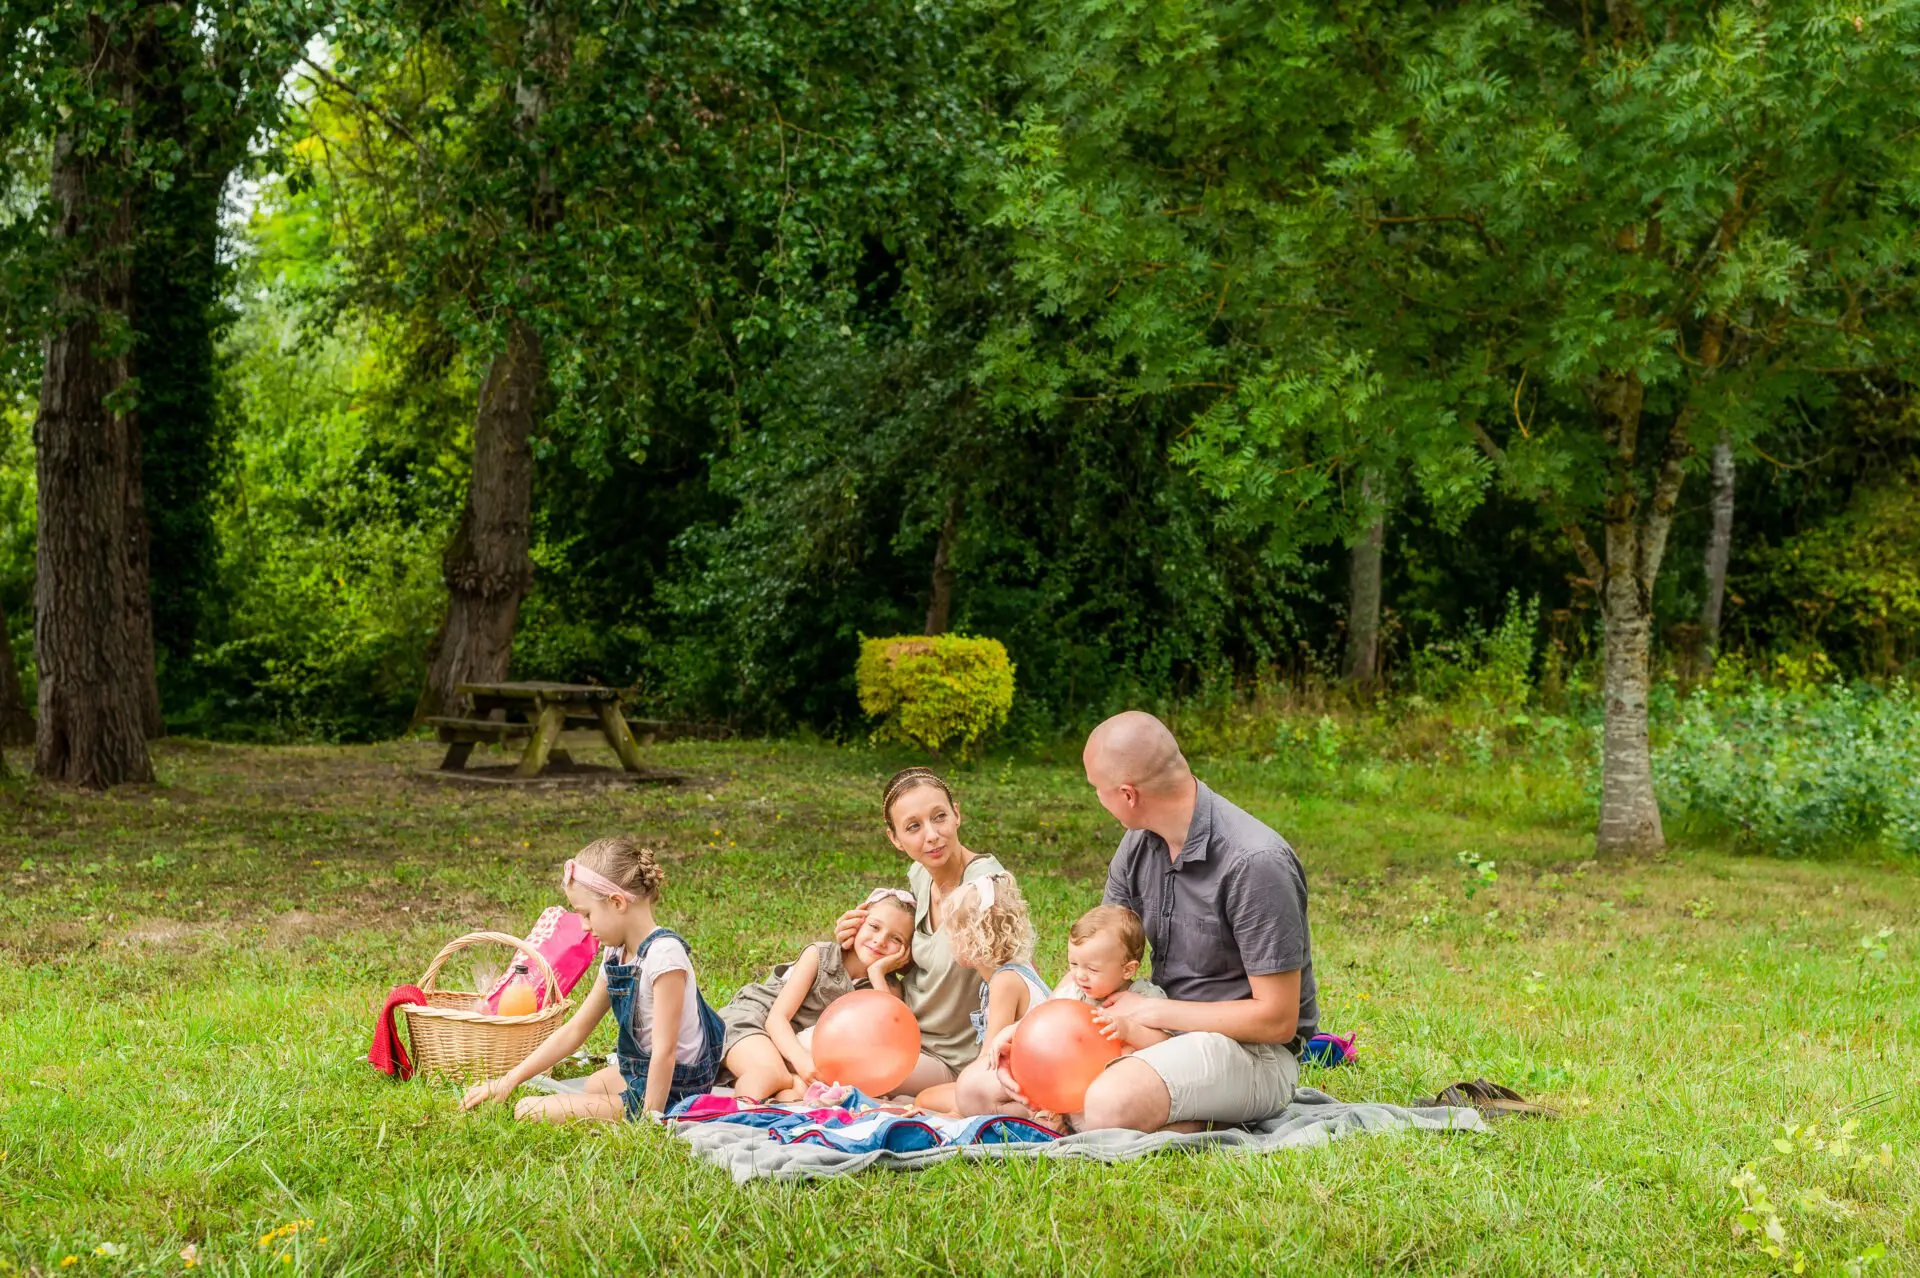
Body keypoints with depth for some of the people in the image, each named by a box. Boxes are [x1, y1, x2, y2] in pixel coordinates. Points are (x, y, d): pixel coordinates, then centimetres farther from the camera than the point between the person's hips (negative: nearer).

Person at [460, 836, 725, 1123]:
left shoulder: (664, 954, -24)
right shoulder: (616, 956, 6)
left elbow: (665, 1050, -26)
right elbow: (574, 1030, 11)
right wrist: (509, 1080, 8)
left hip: (667, 1092, -10)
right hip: (638, 1075, 10)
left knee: (529, 1111, -15)